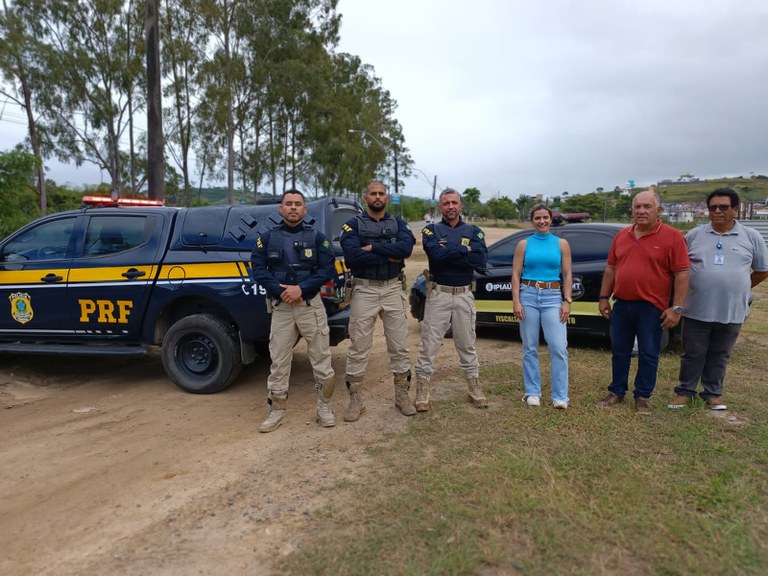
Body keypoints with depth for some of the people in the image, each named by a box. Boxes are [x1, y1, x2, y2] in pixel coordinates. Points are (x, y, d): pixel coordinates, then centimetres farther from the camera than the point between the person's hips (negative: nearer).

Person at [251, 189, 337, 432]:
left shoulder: (316, 237, 4)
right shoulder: (267, 237, 7)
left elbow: (328, 269, -4)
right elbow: (258, 269, 0)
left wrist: (301, 288, -15)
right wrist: (281, 292, -14)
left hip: (311, 304, -1)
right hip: (280, 307, 1)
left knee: (321, 357, 3)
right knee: (278, 361, 7)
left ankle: (324, 407, 20)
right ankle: (277, 411, 20)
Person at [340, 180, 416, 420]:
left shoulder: (398, 223, 9)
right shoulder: (353, 225, 1)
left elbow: (406, 247, -13)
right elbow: (352, 256, -18)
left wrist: (372, 247, -16)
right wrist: (389, 257, -14)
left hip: (393, 289, 2)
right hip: (364, 290, -2)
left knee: (399, 345, 8)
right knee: (358, 347, 3)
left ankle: (402, 395, 22)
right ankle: (355, 400, 15)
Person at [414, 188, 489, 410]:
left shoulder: (473, 231, 7)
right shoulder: (431, 230, 2)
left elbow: (480, 260, -11)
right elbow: (436, 254, -20)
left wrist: (448, 254, -14)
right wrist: (464, 249, -14)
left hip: (464, 295, 2)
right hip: (438, 294, -2)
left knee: (467, 344, 13)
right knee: (429, 344, 0)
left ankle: (474, 388, 25)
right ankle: (423, 391, 10)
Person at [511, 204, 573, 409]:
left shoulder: (561, 244, 7)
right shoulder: (524, 244, 6)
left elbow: (567, 275, 5)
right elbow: (516, 274, 2)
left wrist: (567, 301, -3)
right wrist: (516, 301, -7)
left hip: (553, 298, 0)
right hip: (528, 296, 1)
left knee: (559, 348, -7)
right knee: (530, 348, 7)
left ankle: (560, 396, 3)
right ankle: (532, 392, 18)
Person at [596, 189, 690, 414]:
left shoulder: (672, 236, -6)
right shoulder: (621, 236, 9)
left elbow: (682, 274, -9)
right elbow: (611, 268, 14)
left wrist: (676, 308, -13)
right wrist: (603, 297, 10)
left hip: (652, 308, -4)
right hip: (621, 305, 4)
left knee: (648, 355, 7)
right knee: (619, 352, 12)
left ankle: (643, 396, 21)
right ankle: (616, 392, 26)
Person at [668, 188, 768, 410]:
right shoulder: (694, 235, 3)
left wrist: (739, 288, 10)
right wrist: (695, 287, 8)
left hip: (732, 311, 1)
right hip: (696, 309, 0)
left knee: (719, 356, 12)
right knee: (692, 354, 7)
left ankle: (712, 393, 26)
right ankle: (685, 391, 19)